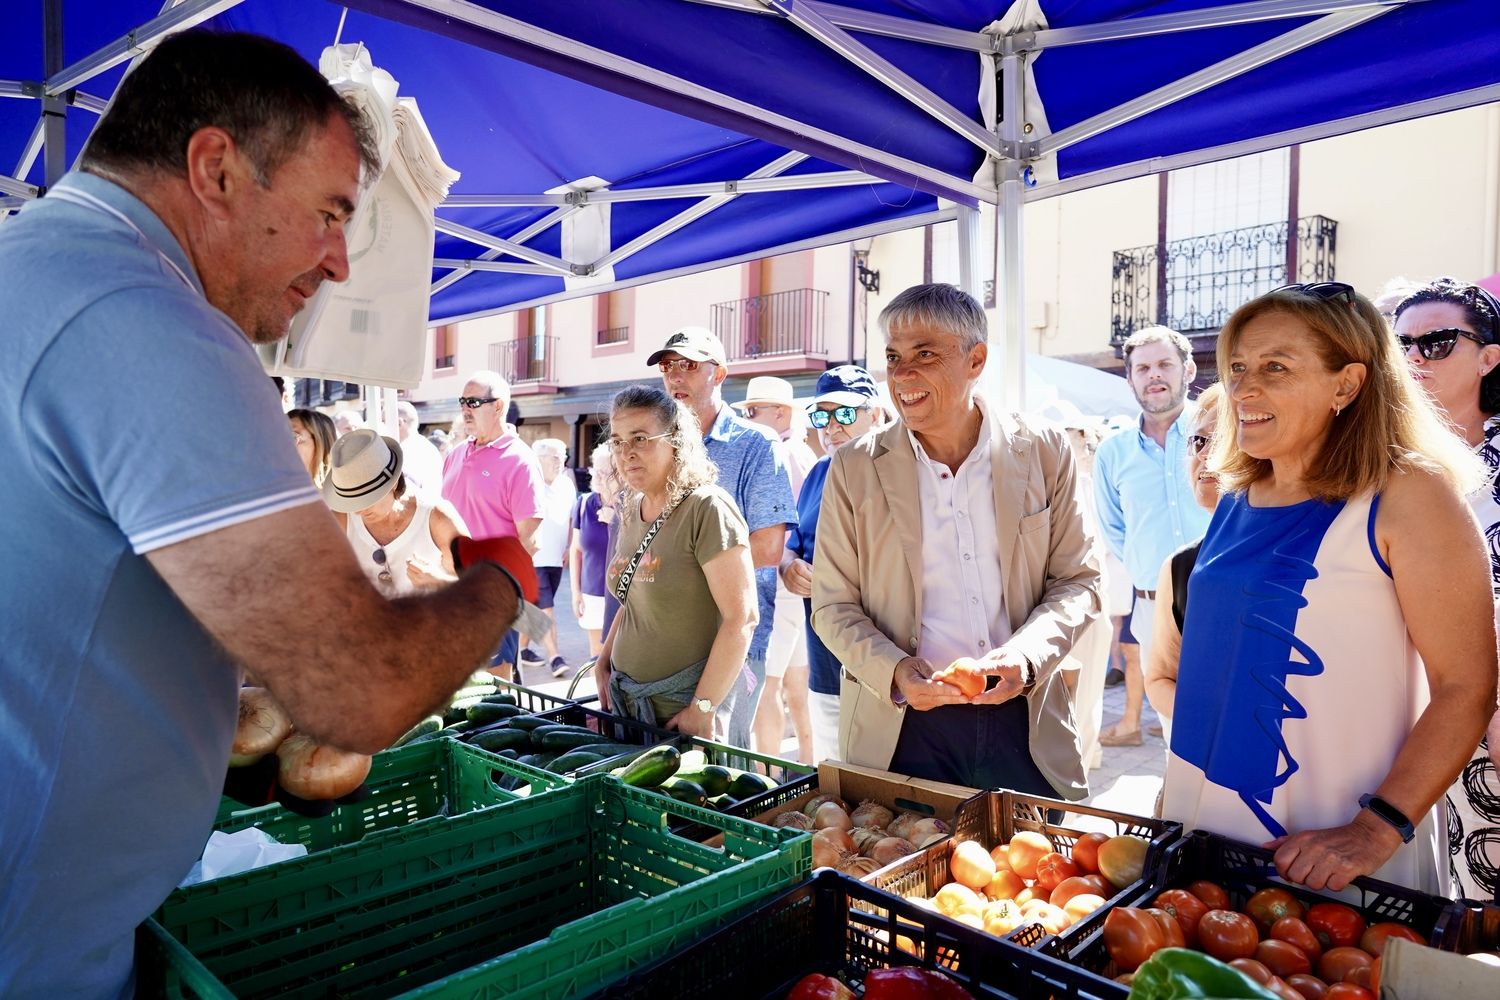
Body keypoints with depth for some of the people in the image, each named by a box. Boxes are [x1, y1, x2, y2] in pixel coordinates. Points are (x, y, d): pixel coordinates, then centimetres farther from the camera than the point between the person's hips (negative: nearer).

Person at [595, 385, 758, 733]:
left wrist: (703, 709, -20)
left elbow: (741, 618, -21)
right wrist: (603, 661, 8)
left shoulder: (706, 508, -17)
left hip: (684, 709, -7)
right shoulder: (632, 511, 7)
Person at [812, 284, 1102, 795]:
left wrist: (1026, 654, -14)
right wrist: (894, 671, -18)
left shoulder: (1045, 452, -1)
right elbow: (834, 605, 0)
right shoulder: (854, 468, -3)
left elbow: (1078, 580, 4)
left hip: (1024, 723, 1)